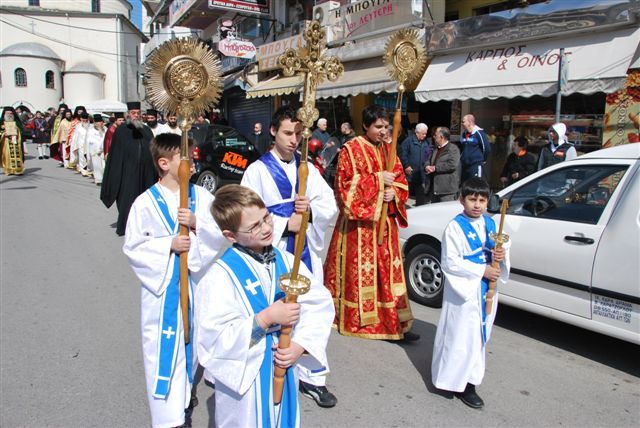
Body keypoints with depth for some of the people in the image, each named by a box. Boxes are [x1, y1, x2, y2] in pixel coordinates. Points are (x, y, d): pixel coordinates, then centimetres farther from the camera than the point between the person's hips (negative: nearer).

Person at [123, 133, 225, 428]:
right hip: (162, 283, -3)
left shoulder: (201, 196, -3)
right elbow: (133, 247, -7)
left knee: (190, 338, 18)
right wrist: (169, 245, -19)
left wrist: (196, 223, -22)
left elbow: (221, 233, -5)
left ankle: (184, 392, 42)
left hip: (195, 279, 3)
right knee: (163, 348, 2)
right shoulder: (146, 202, -10)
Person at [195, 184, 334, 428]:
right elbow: (213, 338, -23)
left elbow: (320, 304, -2)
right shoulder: (221, 275, -18)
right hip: (245, 379, -4)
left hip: (285, 370, 5)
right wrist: (267, 318, -25)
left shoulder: (287, 261, -3)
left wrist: (301, 345, -15)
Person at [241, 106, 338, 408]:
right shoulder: (258, 170, -4)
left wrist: (311, 209, -15)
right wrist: (285, 223, -17)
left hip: (306, 252, 4)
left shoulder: (308, 169, 9)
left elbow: (331, 207, 6)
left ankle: (312, 378, 25)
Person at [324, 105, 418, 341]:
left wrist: (394, 192, -8)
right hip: (359, 221, -5)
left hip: (385, 220, 6)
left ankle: (395, 322, 12)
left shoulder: (388, 149, 12)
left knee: (388, 270, 6)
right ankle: (354, 319, 18)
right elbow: (345, 184, -14)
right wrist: (378, 179, -19)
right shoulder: (351, 150, -6)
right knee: (359, 271, 1)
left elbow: (401, 180, 14)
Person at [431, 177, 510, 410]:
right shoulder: (455, 227, -14)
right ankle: (461, 384, 15)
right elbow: (450, 263, -18)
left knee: (480, 335, 17)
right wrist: (482, 271, -20)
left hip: (487, 289, 7)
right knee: (462, 337, 1)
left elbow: (502, 247, 15)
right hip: (464, 290, -7)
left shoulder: (490, 223, 6)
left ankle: (470, 379, 33)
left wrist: (502, 255, -9)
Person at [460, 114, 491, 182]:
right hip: (465, 166, 8)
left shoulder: (479, 133, -12)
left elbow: (487, 148, -13)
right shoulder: (464, 134, 12)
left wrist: (482, 160, -3)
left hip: (477, 166, -8)